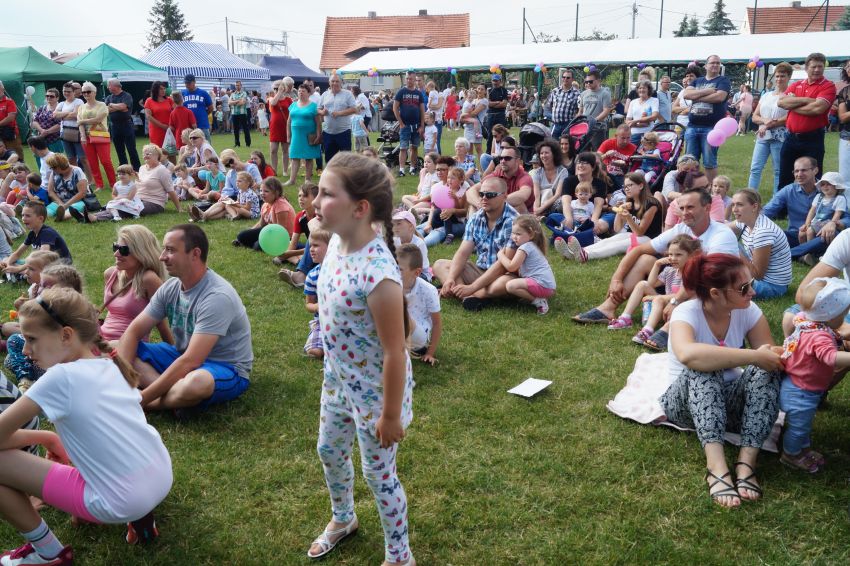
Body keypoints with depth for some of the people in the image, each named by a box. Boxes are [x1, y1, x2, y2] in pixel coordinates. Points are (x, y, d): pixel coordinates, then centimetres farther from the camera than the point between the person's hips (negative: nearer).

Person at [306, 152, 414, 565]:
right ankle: (342, 519, 57)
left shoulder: (378, 274, -35)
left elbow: (394, 352, -26)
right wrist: (334, 371, 18)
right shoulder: (337, 242, -8)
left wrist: (391, 415, -17)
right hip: (338, 380, 8)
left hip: (374, 391, -8)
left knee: (379, 474, 11)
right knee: (329, 451, 27)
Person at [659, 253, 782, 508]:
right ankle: (716, 465, -44)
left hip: (729, 401, 4)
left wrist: (772, 358, -32)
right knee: (701, 370, -36)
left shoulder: (748, 311, -8)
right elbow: (688, 355, -45)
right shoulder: (687, 313, -23)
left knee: (766, 372, -24)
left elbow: (772, 356, -8)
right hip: (686, 402, -4)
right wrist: (754, 356, -41)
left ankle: (746, 462, -31)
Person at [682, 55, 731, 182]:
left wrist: (697, 96, -5)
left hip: (712, 127, -4)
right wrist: (706, 91, -9)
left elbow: (720, 97, -14)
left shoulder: (723, 81, 5)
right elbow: (686, 94, 0)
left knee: (709, 163, -2)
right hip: (692, 126, 4)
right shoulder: (697, 81, 17)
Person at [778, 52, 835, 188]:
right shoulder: (796, 85, 11)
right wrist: (806, 100, -13)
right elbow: (781, 102, -5)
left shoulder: (828, 86, -4)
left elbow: (818, 108, -19)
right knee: (784, 179, 12)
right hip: (791, 138, 4)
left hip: (813, 140, -4)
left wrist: (792, 105, -7)